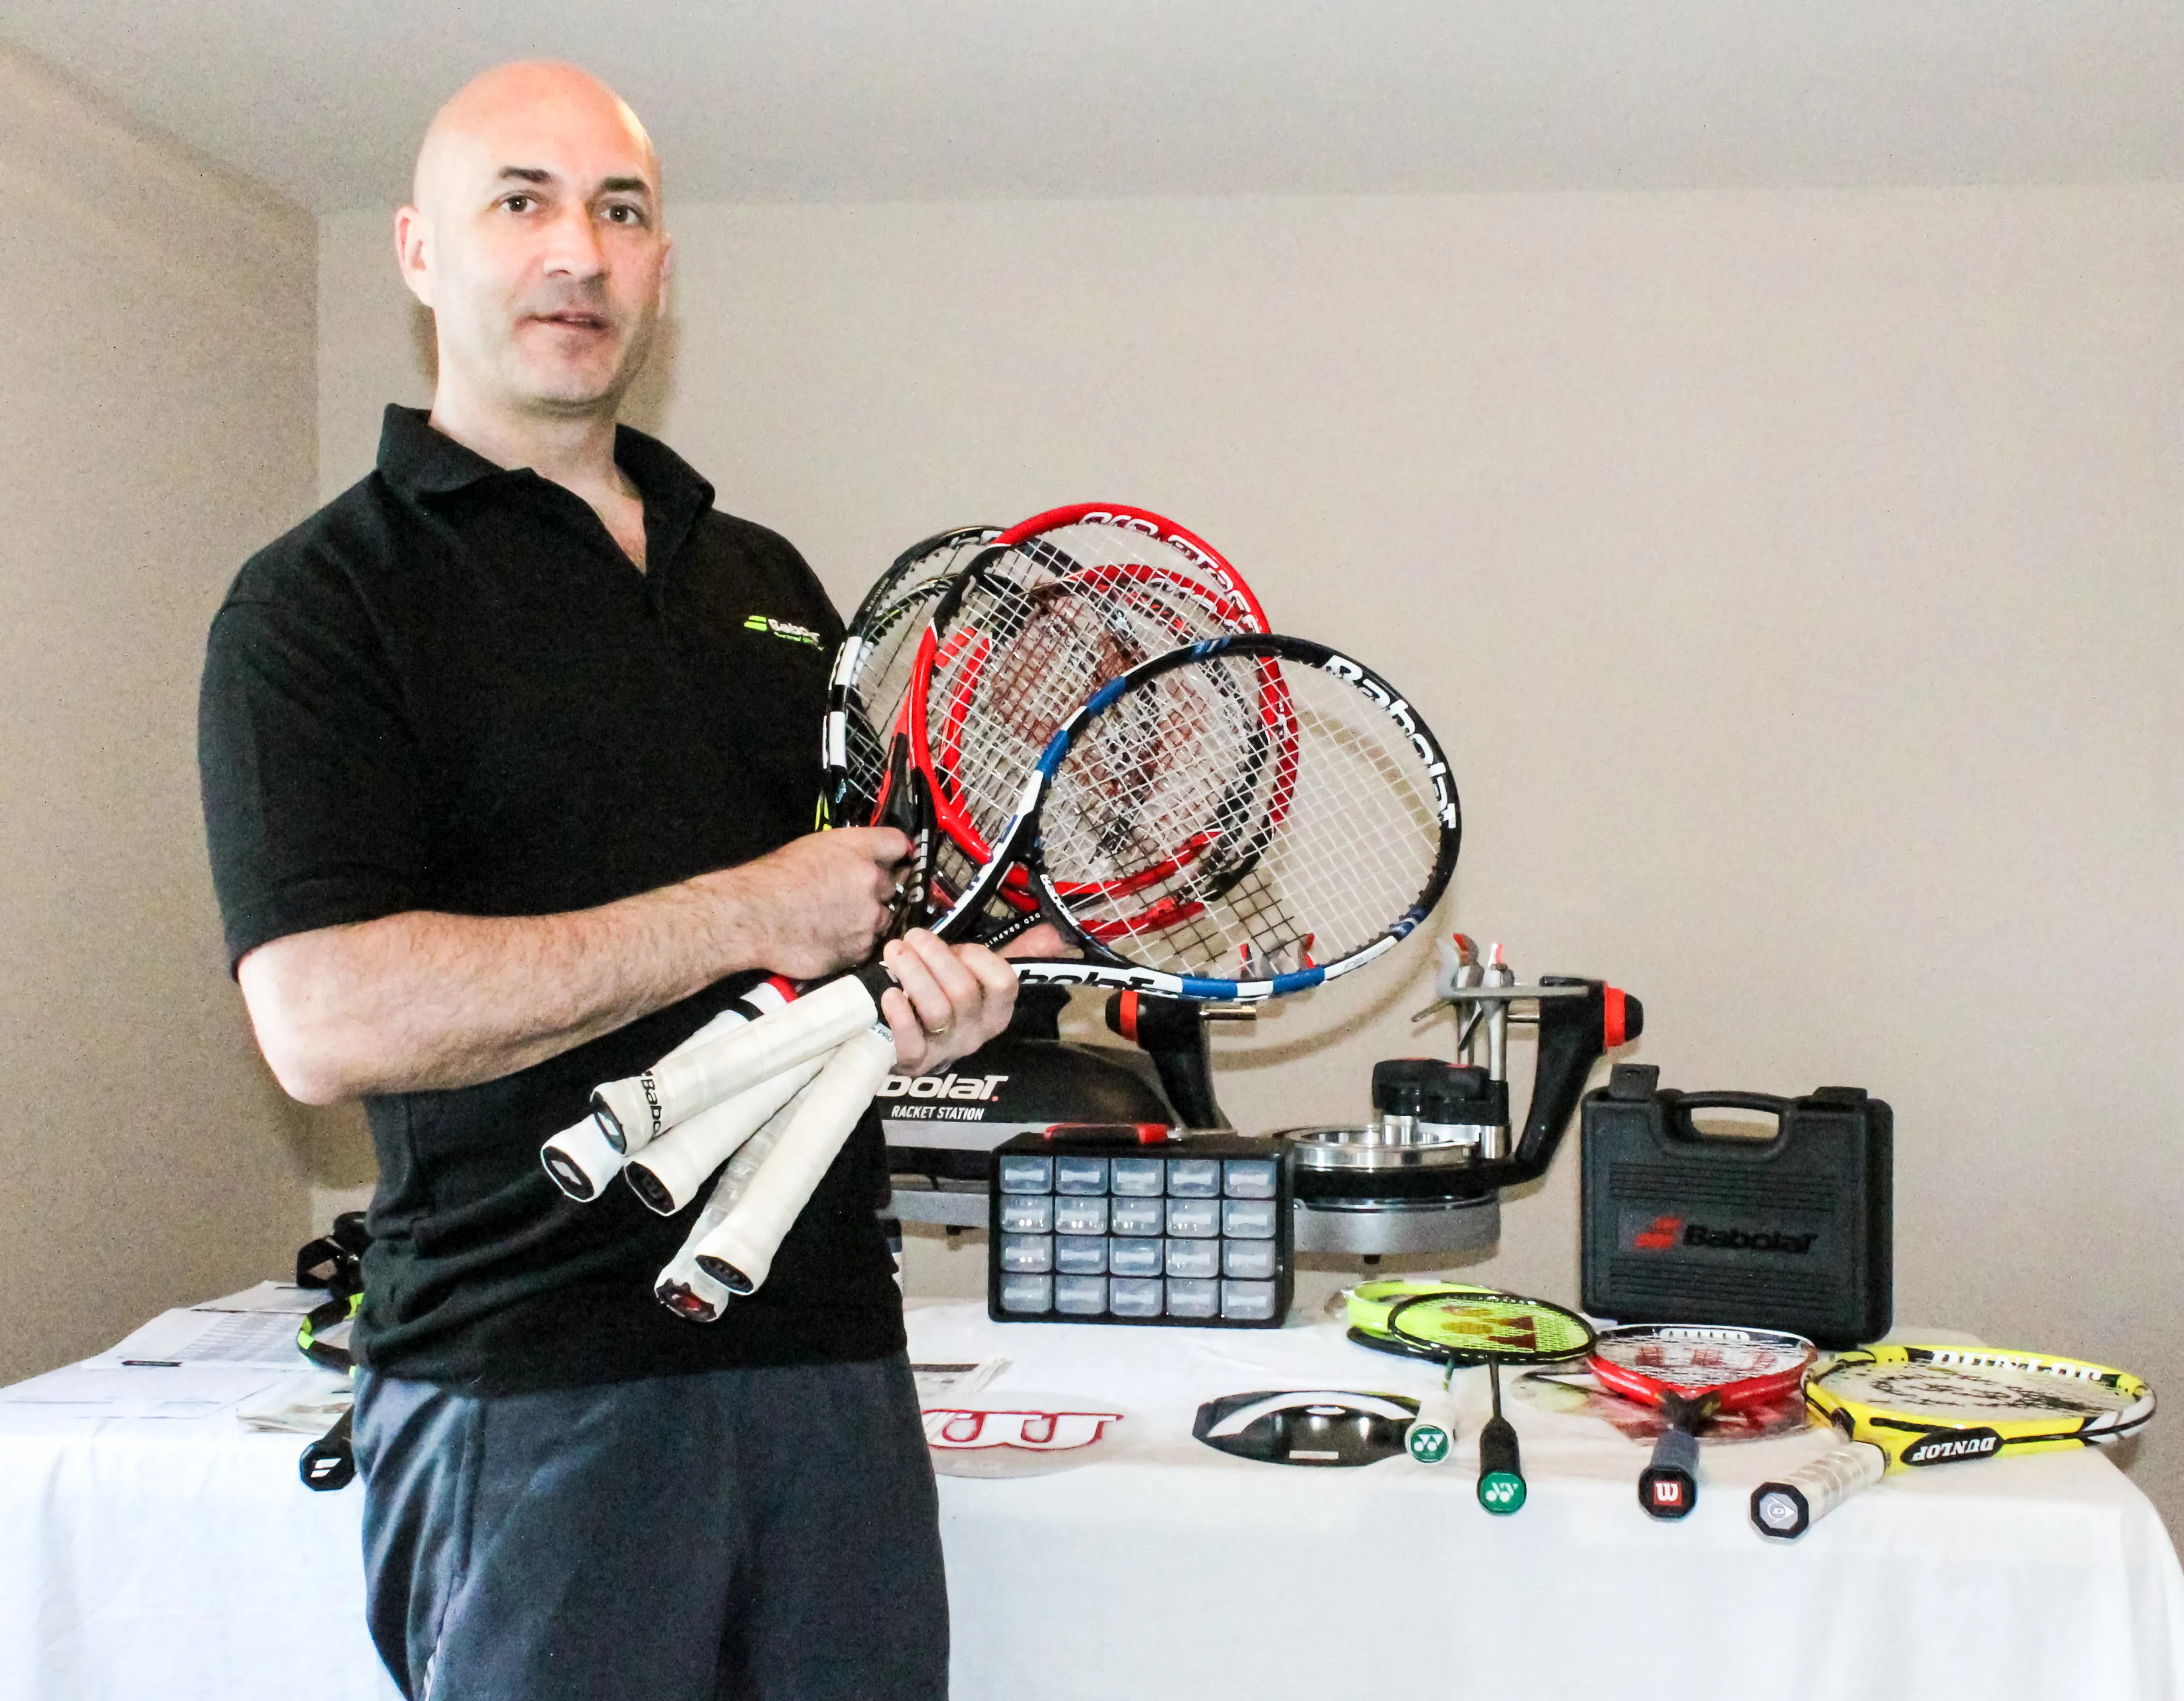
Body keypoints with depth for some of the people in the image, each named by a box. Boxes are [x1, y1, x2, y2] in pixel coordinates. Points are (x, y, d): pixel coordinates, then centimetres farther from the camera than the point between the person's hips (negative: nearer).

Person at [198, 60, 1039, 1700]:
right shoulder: (324, 599, -5)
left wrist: (940, 995, -1)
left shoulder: (764, 578, 15)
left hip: (837, 1349, 6)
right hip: (531, 1394, -5)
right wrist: (751, 915, -15)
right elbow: (329, 1019, -19)